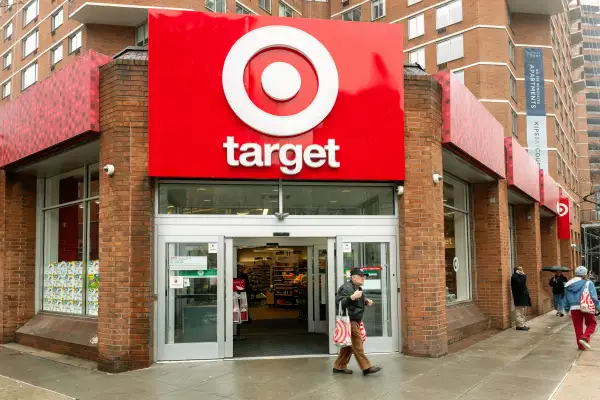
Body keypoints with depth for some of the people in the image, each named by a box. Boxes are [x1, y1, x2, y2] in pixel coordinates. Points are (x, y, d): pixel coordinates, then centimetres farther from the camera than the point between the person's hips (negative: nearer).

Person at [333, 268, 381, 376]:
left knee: (349, 345, 13)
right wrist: (352, 297, -37)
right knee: (357, 345, -7)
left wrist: (366, 301, 15)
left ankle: (339, 367, 20)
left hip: (355, 321, 11)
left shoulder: (357, 288, 18)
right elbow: (339, 302, -26)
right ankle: (366, 367, -4)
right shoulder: (346, 288, -15)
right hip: (350, 321, -11)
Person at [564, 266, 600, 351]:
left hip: (574, 308, 4)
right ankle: (584, 338, -7)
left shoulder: (568, 285, 8)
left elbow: (566, 299, 14)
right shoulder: (588, 283, -6)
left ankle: (581, 346, 17)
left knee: (578, 327, 12)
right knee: (591, 324, 15)